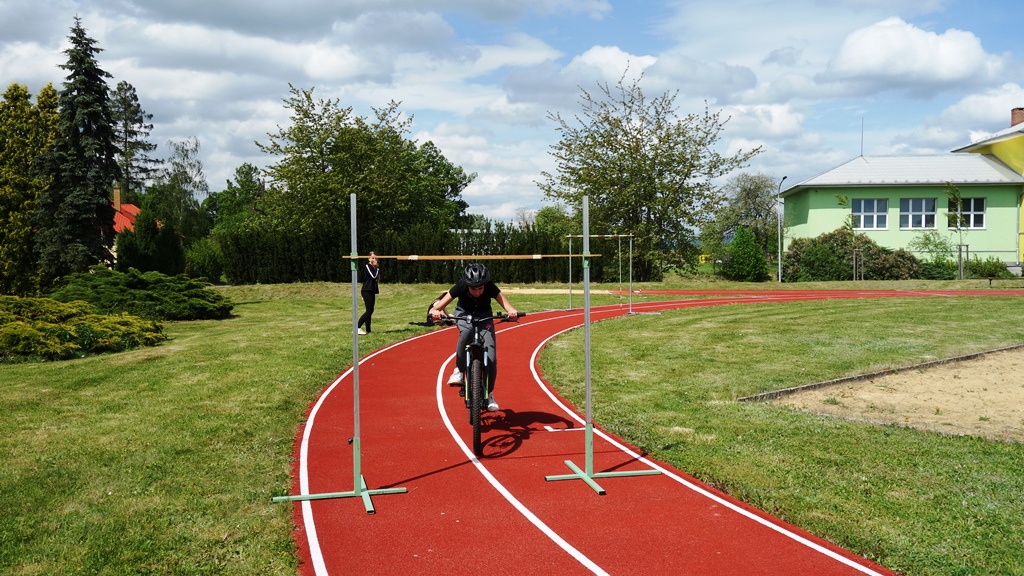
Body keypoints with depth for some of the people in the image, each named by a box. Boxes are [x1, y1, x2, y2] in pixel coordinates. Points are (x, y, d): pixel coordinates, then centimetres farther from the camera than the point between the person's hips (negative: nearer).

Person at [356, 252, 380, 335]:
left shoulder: (374, 268, 16)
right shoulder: (367, 266, -9)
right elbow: (373, 276, -20)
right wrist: (377, 268, -12)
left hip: (371, 291, 9)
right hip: (366, 291, -9)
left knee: (370, 311, 9)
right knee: (369, 310, -14)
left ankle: (368, 330, 12)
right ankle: (357, 327, -13)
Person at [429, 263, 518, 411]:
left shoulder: (491, 288, -30)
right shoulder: (460, 287, -30)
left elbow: (505, 303, -42)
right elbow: (439, 306, -36)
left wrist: (512, 312, -65)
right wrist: (435, 312, -59)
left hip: (484, 316, 1)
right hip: (463, 314, -1)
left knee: (491, 358, -15)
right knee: (466, 332, -40)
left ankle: (489, 394, 7)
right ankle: (459, 371, -23)